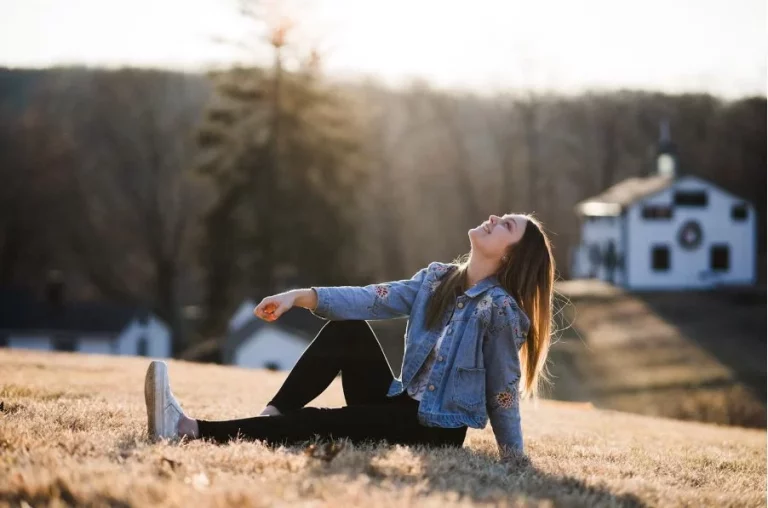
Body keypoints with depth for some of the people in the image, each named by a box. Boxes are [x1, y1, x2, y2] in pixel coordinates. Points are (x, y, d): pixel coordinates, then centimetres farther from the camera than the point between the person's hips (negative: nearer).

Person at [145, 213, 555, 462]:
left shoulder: (500, 308, -15)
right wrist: (301, 296, -17)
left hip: (436, 430, -7)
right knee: (347, 328, -9)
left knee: (317, 423, -22)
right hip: (400, 406, 7)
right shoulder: (437, 279, 6)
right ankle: (269, 420, -17)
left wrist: (514, 461, -10)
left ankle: (190, 431, -28)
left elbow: (503, 389, -12)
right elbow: (373, 299, -4)